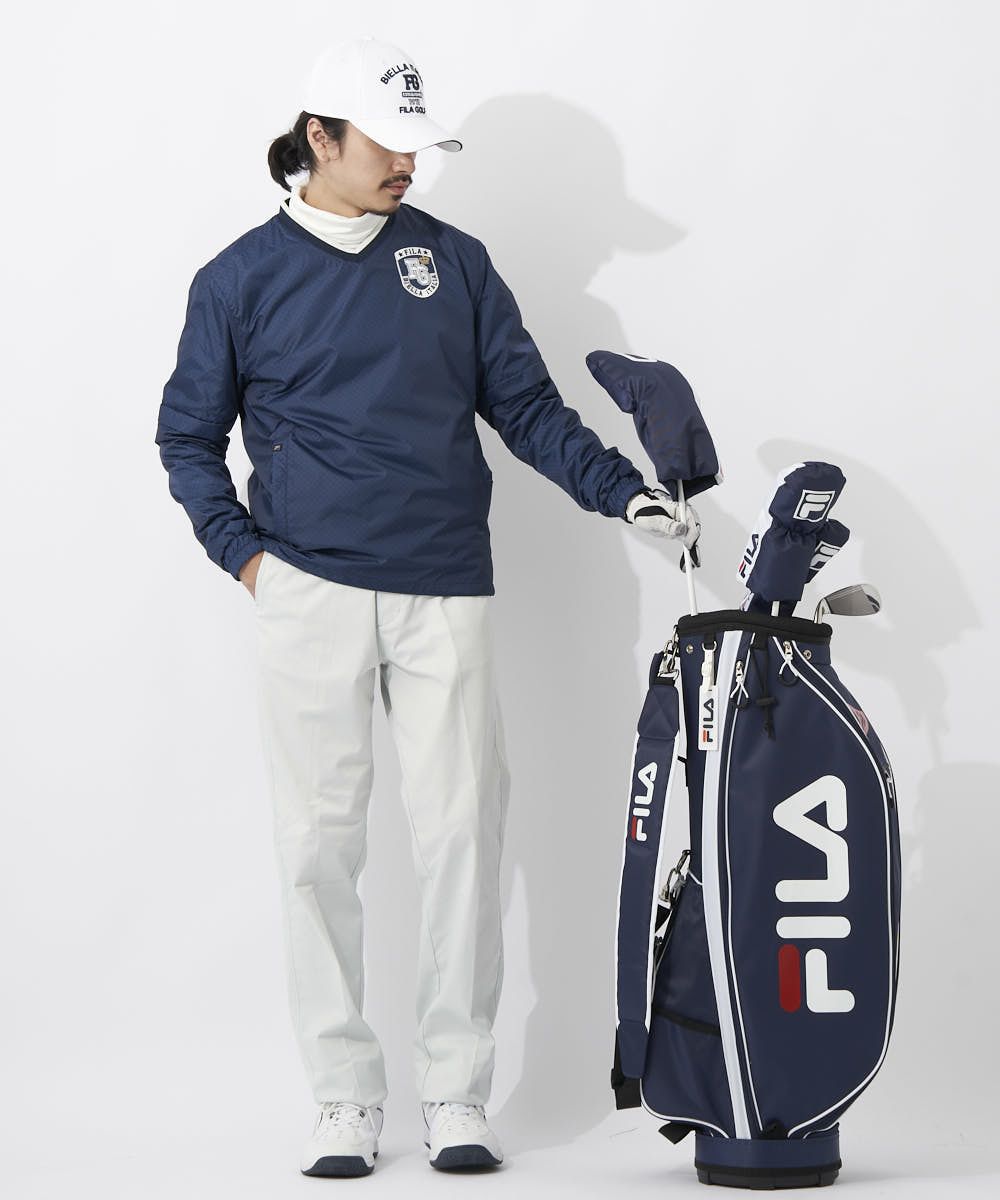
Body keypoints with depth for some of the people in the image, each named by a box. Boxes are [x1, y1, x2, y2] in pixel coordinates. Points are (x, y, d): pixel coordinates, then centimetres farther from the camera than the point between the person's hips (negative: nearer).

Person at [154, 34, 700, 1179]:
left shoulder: (452, 260, 10)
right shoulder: (242, 278, 6)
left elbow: (527, 405, 11)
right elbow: (187, 435, 13)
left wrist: (624, 491, -2)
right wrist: (243, 550, 1)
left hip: (443, 593, 1)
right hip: (308, 598, -1)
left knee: (461, 835, -3)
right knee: (321, 844, 0)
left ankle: (457, 1096, 6)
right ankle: (345, 1100, 8)